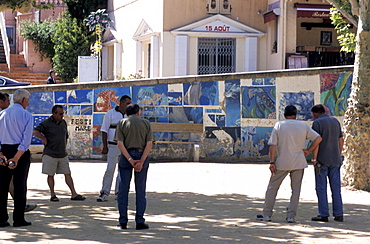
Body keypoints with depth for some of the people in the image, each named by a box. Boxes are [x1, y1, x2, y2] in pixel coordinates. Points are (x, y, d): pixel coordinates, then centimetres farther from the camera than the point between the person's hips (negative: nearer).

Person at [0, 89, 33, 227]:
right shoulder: (26, 115, -4)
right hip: (21, 152, -4)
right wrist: (17, 157, -14)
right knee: (20, 186, 1)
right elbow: (26, 139, -13)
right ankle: (18, 219, 1)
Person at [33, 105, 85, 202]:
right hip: (50, 154, -5)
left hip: (63, 154, 5)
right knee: (50, 175, 2)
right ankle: (52, 195, 10)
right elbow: (35, 132, -18)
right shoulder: (46, 123, -8)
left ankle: (74, 194, 1)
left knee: (68, 174, 2)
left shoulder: (63, 123, 12)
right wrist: (45, 139, -12)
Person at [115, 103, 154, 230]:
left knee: (123, 189, 6)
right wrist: (141, 161, -12)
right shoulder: (146, 123, 7)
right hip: (142, 155, 0)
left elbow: (120, 144, -8)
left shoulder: (122, 123, 5)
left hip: (126, 156, 0)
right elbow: (149, 144, -5)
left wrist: (130, 160, -11)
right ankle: (140, 221, 3)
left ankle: (123, 221, 5)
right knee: (140, 190, 5)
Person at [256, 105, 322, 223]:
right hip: (299, 163, 1)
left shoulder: (279, 125, -1)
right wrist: (308, 151, 5)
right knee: (296, 190, 7)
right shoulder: (304, 126, 4)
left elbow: (273, 145, -6)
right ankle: (291, 216, 4)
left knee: (272, 187, 10)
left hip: (282, 163, -1)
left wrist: (272, 162, -4)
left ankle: (266, 214, 12)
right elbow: (318, 138, 1)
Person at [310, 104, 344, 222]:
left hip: (322, 160, -6)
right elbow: (341, 140, 14)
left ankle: (324, 215, -3)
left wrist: (314, 158, -12)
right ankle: (338, 215, 6)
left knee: (321, 188, -1)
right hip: (335, 160, 6)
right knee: (336, 187, 7)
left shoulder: (317, 123, -7)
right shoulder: (335, 121, 12)